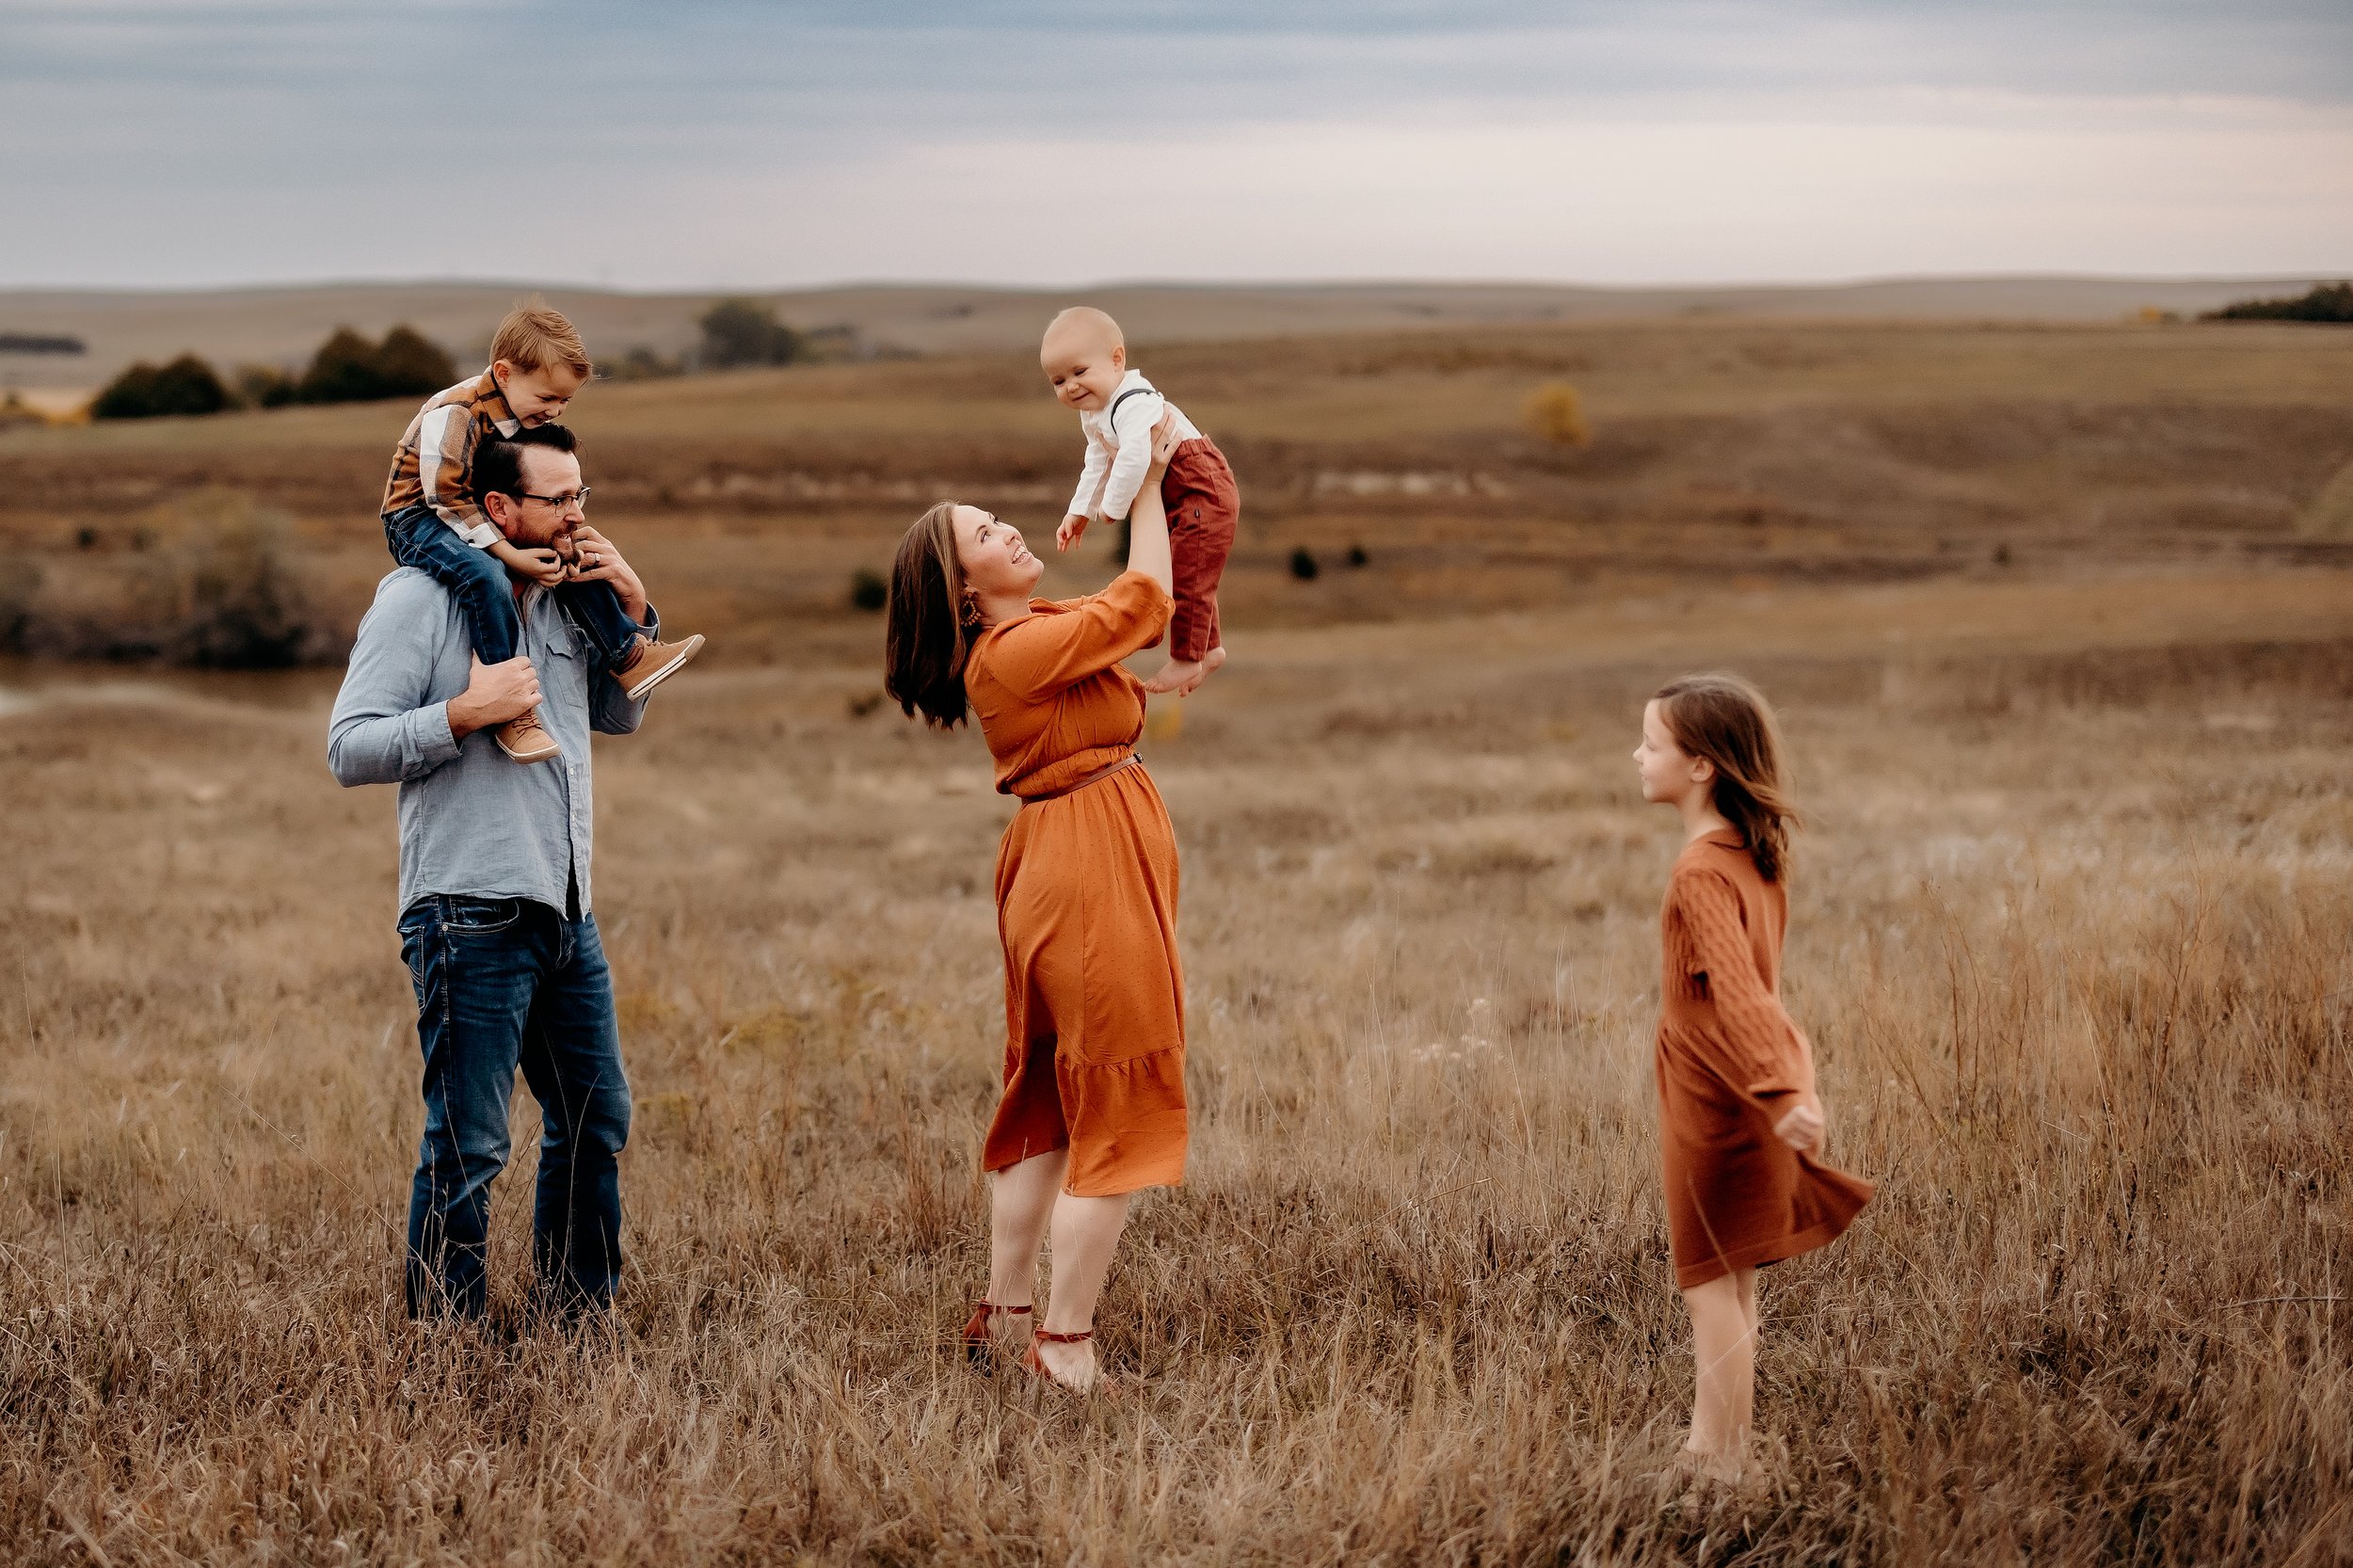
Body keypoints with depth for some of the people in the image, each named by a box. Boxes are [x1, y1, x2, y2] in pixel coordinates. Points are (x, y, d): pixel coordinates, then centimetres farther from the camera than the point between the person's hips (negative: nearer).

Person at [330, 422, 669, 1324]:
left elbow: (621, 716, 26)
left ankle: (578, 1317, 27)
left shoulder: (563, 602, 14)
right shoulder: (420, 599, -6)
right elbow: (349, 748, -11)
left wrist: (634, 612, 11)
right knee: (467, 1146, -6)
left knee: (595, 1123, 15)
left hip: (565, 913, 8)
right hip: (471, 917, -8)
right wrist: (468, 712, -20)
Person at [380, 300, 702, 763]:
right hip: (418, 519, -9)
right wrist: (510, 554, -27)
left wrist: (560, 535, -12)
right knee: (483, 574, -34)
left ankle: (629, 657, 10)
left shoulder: (533, 418, 2)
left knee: (568, 558, 1)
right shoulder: (453, 416, -26)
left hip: (482, 519, 9)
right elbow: (447, 498, -26)